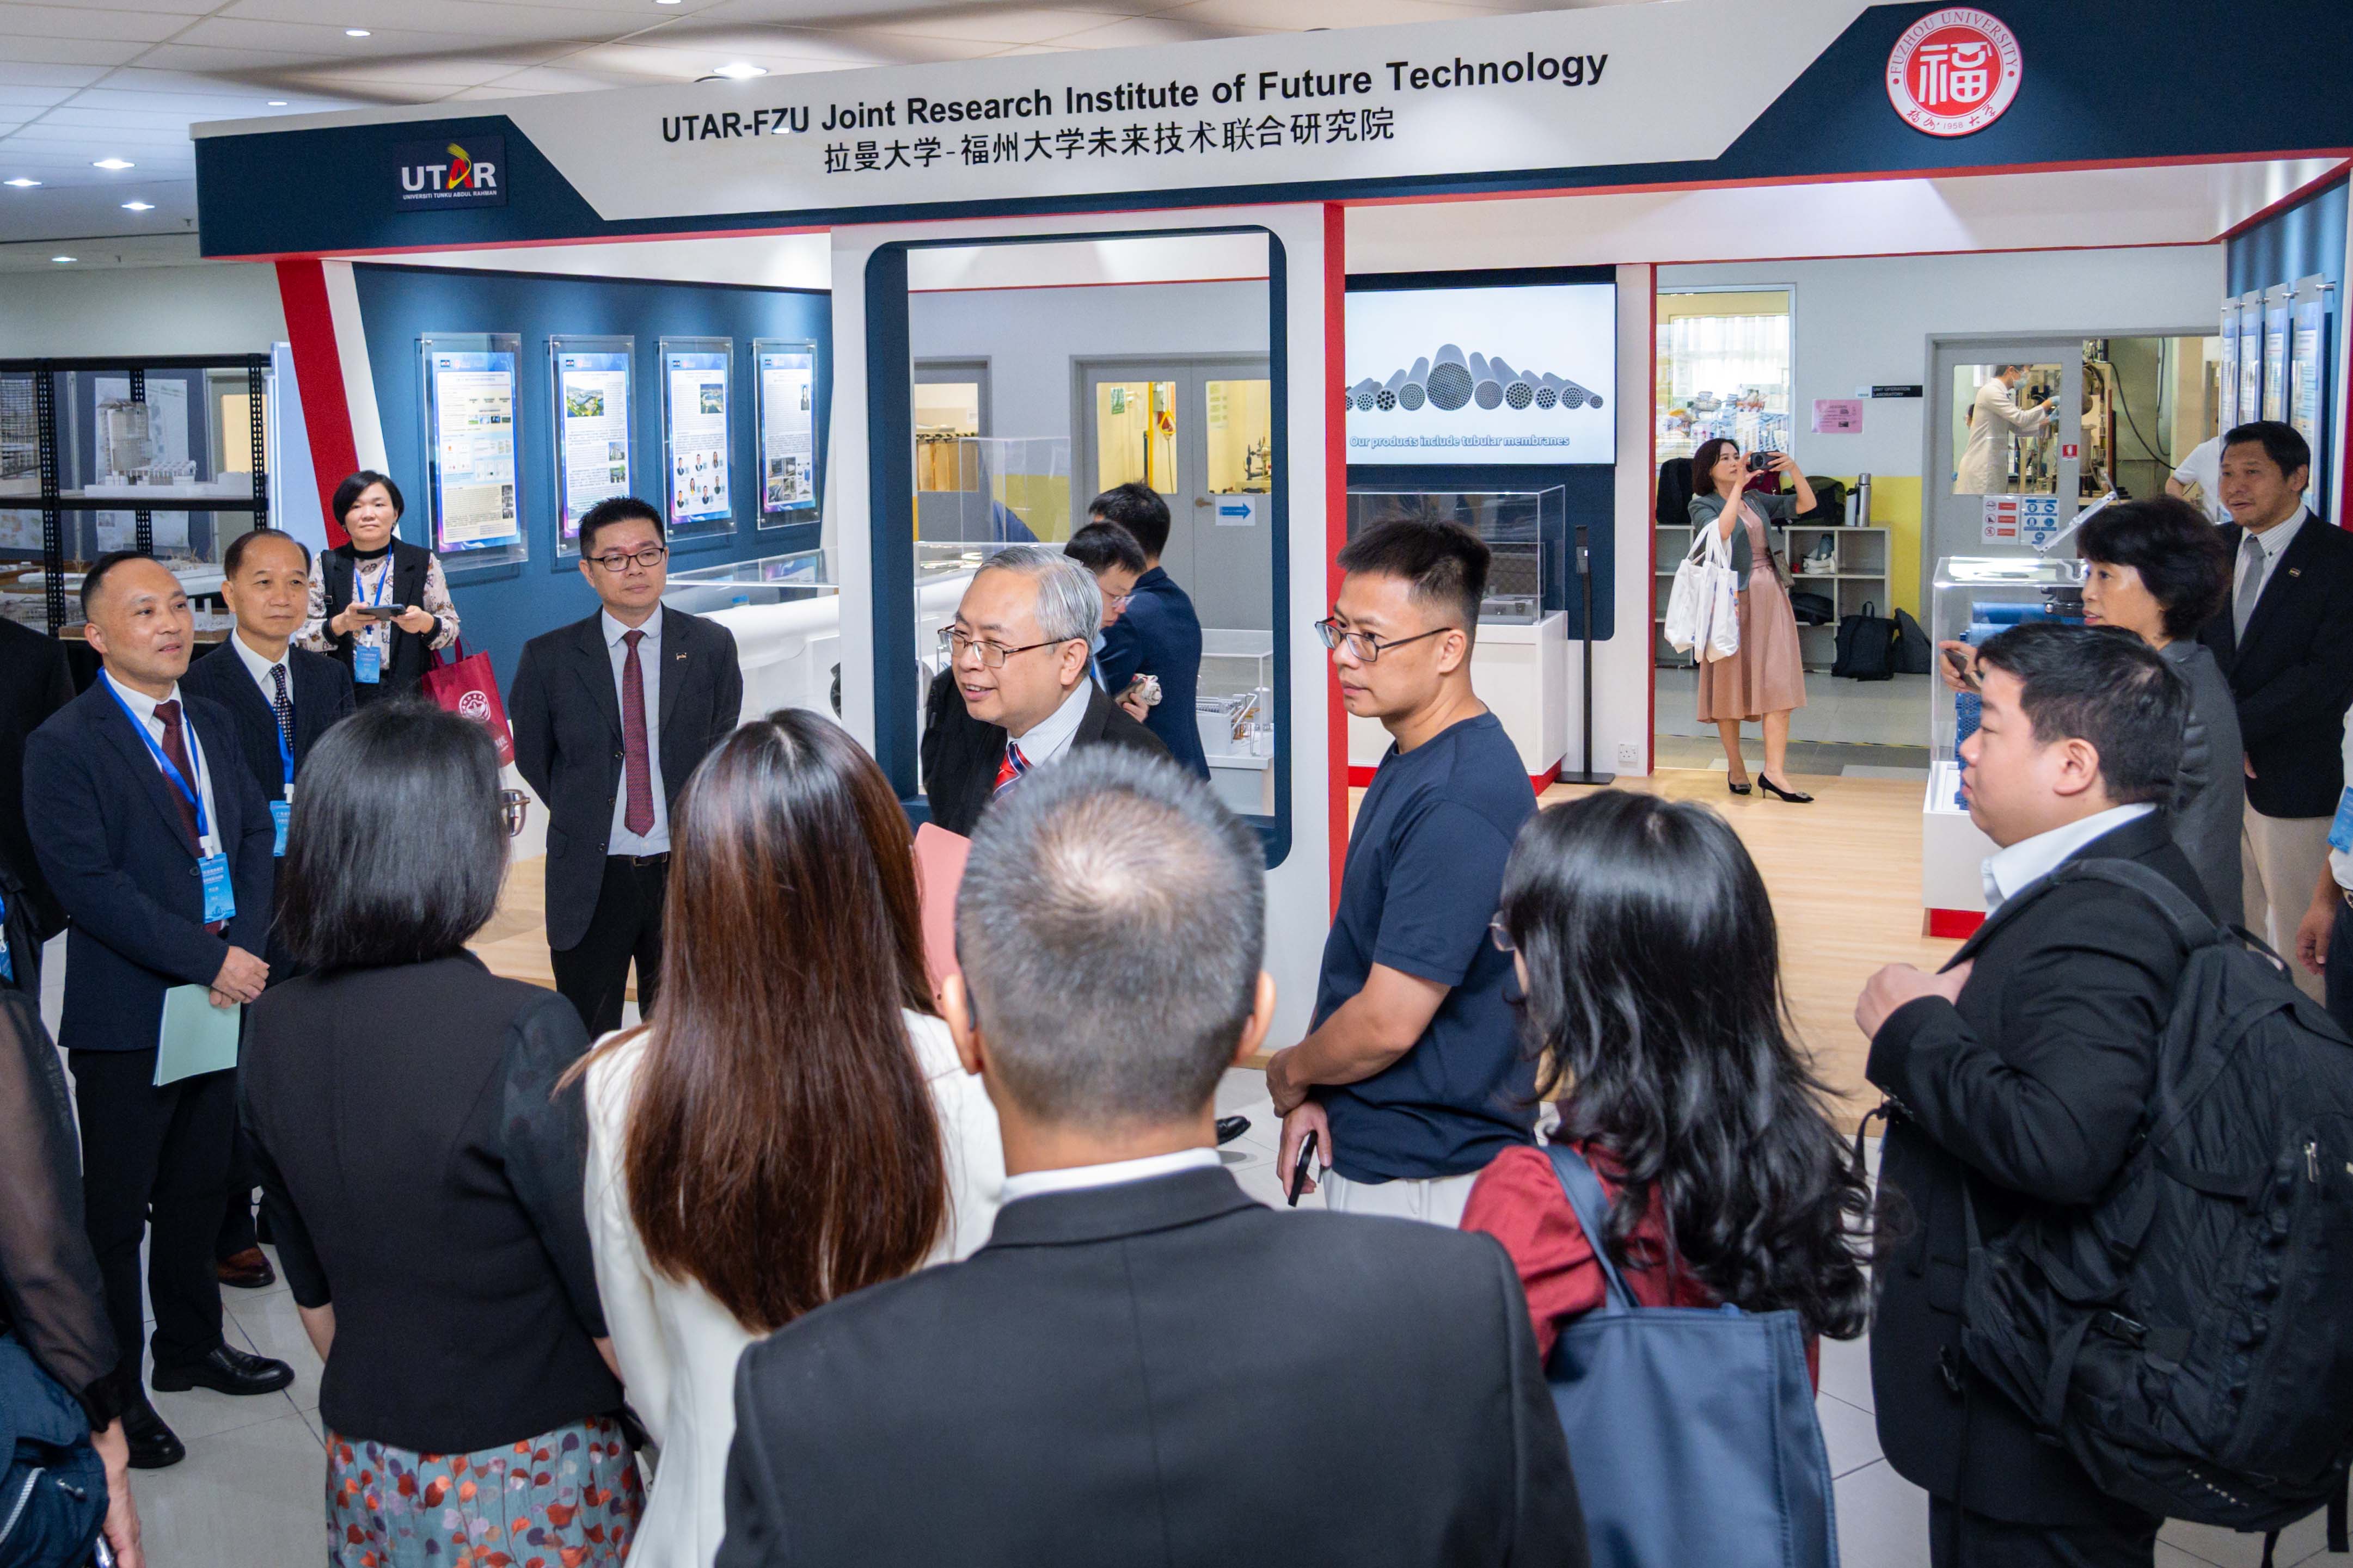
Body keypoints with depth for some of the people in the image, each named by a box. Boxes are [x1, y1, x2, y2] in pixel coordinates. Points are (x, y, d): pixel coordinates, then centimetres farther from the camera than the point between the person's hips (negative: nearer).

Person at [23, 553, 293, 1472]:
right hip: (126, 1016, -6)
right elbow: (87, 882, -18)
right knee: (117, 1209, 5)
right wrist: (209, 958, -20)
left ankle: (190, 1345, 35)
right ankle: (114, 1389, 17)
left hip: (224, 1000, 7)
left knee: (200, 1189, 19)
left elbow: (256, 835, 9)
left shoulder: (213, 726, 10)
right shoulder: (63, 746, -12)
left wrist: (248, 945, -8)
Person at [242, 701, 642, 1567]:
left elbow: (310, 1289, 8)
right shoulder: (525, 1033, -23)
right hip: (530, 1485, -5)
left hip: (362, 1478, 6)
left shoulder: (276, 1030, -3)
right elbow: (611, 1308, -19)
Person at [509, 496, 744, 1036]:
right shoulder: (548, 658, -1)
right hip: (589, 879, -1)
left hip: (683, 869, 1)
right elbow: (532, 758, 10)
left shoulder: (712, 646, 2)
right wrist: (584, 816, 7)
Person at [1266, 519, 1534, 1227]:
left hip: (1424, 1179, -9)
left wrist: (1288, 1073, -5)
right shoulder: (1411, 760, 8)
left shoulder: (1457, 806, -25)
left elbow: (1388, 1022, -25)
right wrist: (1316, 1091, 4)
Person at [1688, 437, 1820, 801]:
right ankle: (1735, 768, 15)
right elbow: (1721, 532, -21)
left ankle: (1775, 771, -8)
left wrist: (1793, 469, -1)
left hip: (1769, 596, 4)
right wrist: (1739, 486, -17)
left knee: (1778, 683, -5)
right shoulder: (1702, 505, -1)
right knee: (1729, 681, 3)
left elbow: (1806, 504, 14)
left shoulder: (1756, 500, 14)